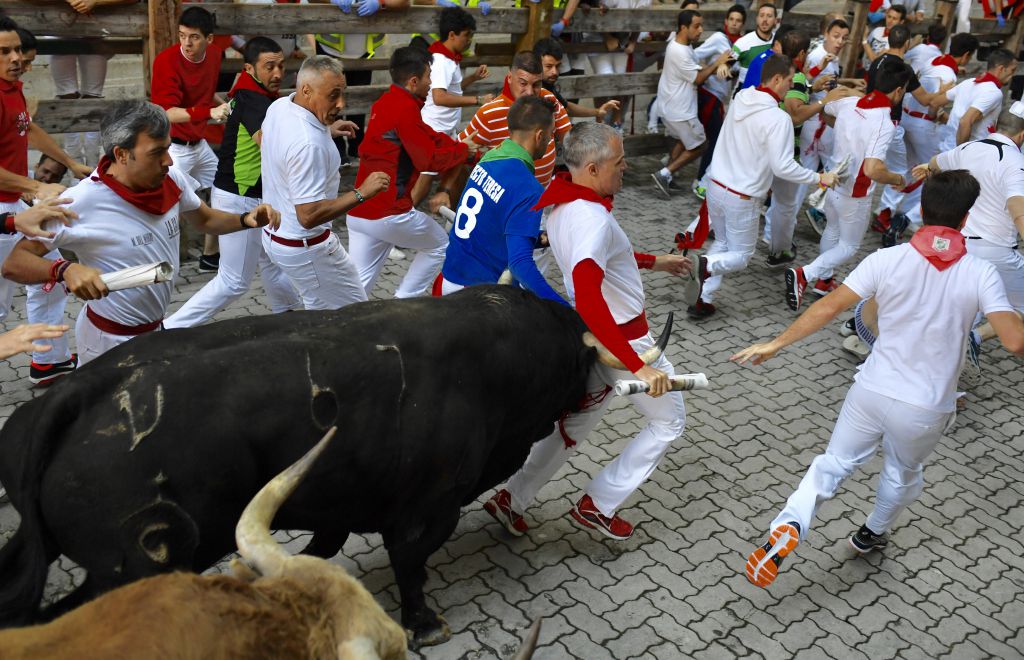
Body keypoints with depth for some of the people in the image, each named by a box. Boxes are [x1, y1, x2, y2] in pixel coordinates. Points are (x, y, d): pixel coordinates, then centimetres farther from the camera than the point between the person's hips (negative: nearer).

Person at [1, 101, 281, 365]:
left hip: (156, 329, 6)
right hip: (111, 342, -6)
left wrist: (246, 219, -12)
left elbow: (206, 219, 8)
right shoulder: (80, 203, -27)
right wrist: (65, 270, -44)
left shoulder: (172, 179, -10)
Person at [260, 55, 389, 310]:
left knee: (318, 307, 24)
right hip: (304, 248, -10)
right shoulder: (309, 145, -33)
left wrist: (326, 129, 16)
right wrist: (362, 192, -28)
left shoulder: (278, 106, -3)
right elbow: (309, 215, -33)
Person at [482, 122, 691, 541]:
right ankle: (599, 505, 16)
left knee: (576, 424, 21)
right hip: (622, 339, -8)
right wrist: (638, 367, -42)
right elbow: (589, 300, -40)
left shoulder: (561, 202, 0)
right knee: (668, 421, 12)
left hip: (595, 337, 8)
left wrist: (654, 262, 26)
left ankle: (512, 499, 25)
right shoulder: (592, 218, -30)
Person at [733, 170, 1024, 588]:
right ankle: (872, 534, 51)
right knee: (903, 475, 28)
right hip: (925, 410, 0)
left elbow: (829, 307, -13)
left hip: (872, 391, 0)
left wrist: (775, 344, -7)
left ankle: (788, 526, -10)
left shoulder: (888, 259, -11)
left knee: (833, 464, 15)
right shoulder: (980, 274, -12)